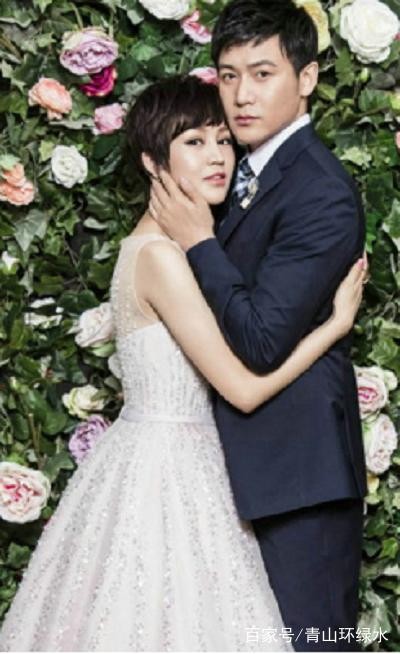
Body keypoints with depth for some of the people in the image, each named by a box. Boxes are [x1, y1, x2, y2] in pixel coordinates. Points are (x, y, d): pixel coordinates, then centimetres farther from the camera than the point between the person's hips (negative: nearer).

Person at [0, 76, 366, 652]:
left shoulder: (163, 242, 10)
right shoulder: (161, 256, -19)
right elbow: (243, 388, -19)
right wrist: (338, 321, -10)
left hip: (179, 459, 9)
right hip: (164, 470, -9)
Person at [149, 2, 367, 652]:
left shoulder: (321, 195, -19)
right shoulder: (250, 170, 11)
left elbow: (261, 340, -23)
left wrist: (199, 240, -16)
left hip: (299, 462, -9)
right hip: (255, 457, 10)